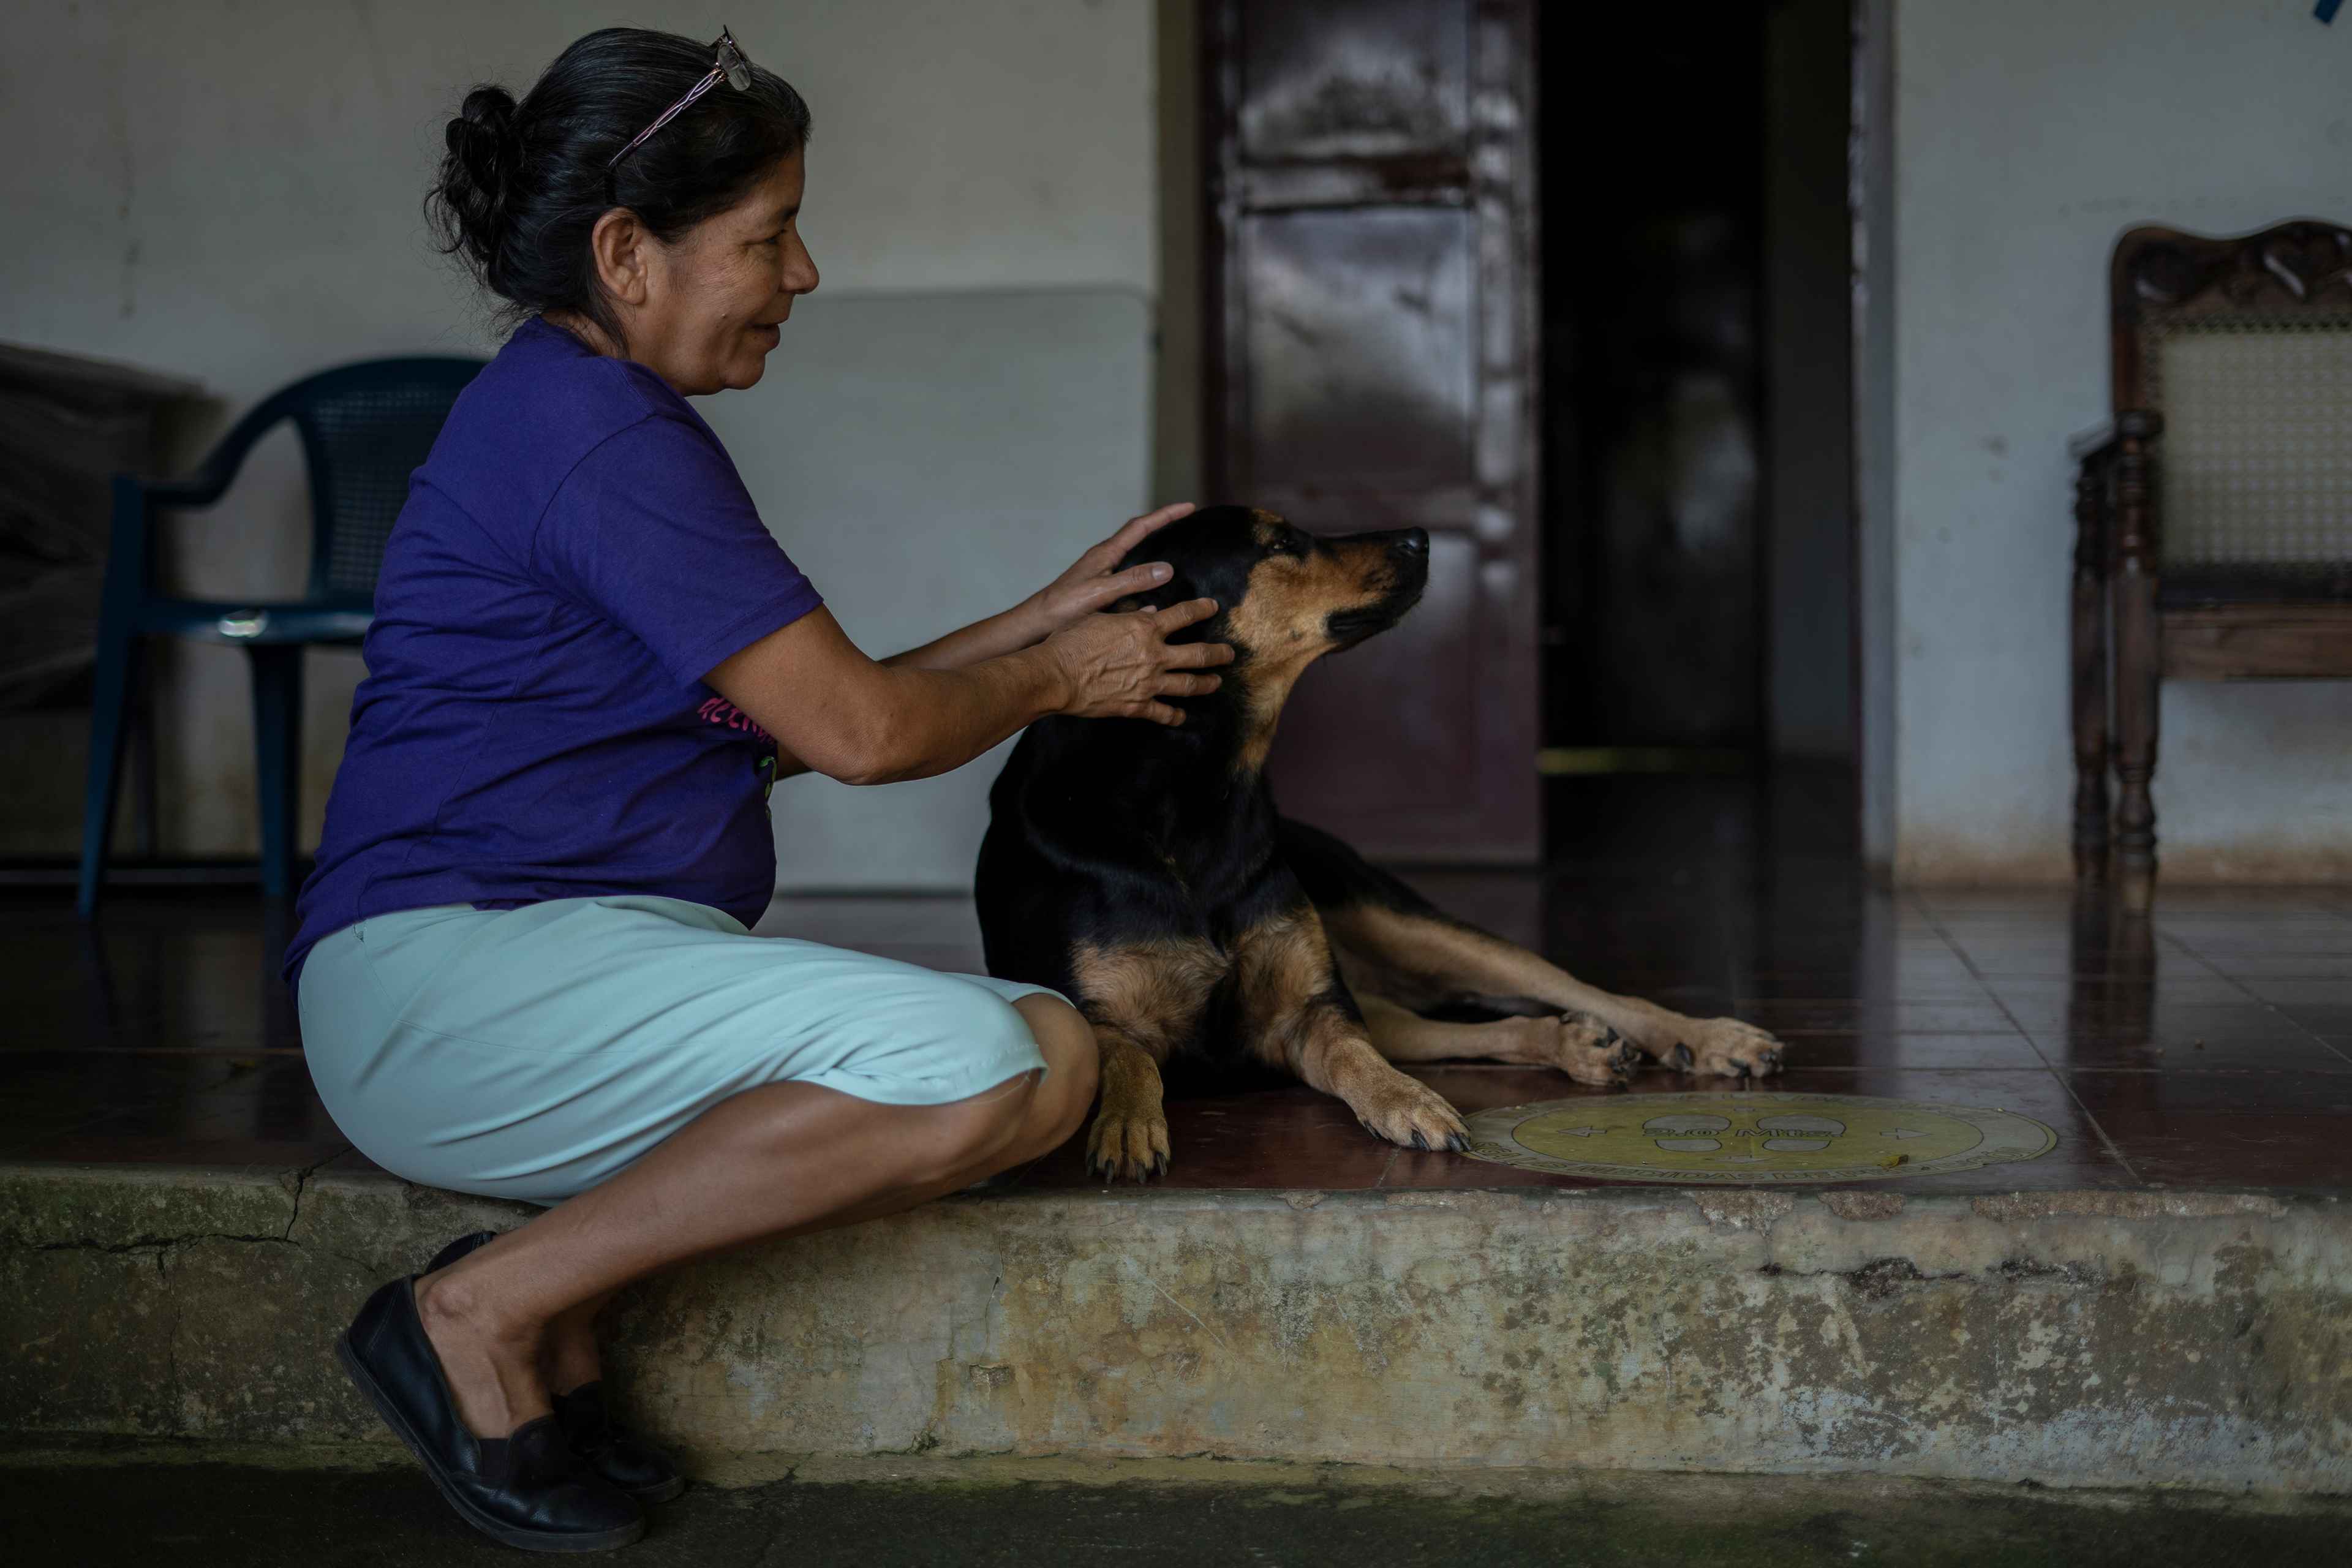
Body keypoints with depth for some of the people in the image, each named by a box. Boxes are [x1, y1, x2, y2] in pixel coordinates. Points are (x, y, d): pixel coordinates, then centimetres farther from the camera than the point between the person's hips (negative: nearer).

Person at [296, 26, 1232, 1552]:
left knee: (1055, 1057, -6)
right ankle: (484, 1310, -14)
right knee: (969, 1067, -28)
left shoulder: (590, 418, 20)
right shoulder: (595, 433, -13)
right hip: (454, 964, -10)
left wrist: (1044, 619, 16)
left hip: (597, 954, 10)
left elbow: (788, 725, 20)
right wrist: (1058, 678, 6)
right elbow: (861, 729, -13)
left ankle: (566, 1283, -5)